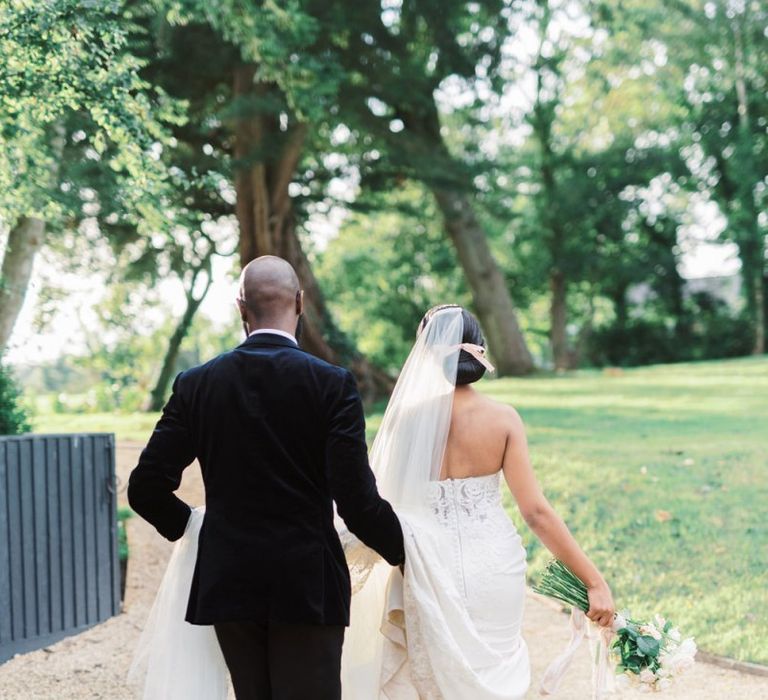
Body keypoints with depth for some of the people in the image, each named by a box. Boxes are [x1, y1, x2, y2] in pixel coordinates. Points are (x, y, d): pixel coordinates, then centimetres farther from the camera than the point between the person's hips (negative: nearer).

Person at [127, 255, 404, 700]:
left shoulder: (196, 384, -1)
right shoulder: (332, 384, -10)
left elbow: (146, 489, -2)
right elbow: (357, 501, -14)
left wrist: (188, 524, 18)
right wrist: (406, 552, 3)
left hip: (228, 582, 4)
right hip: (309, 585, -3)